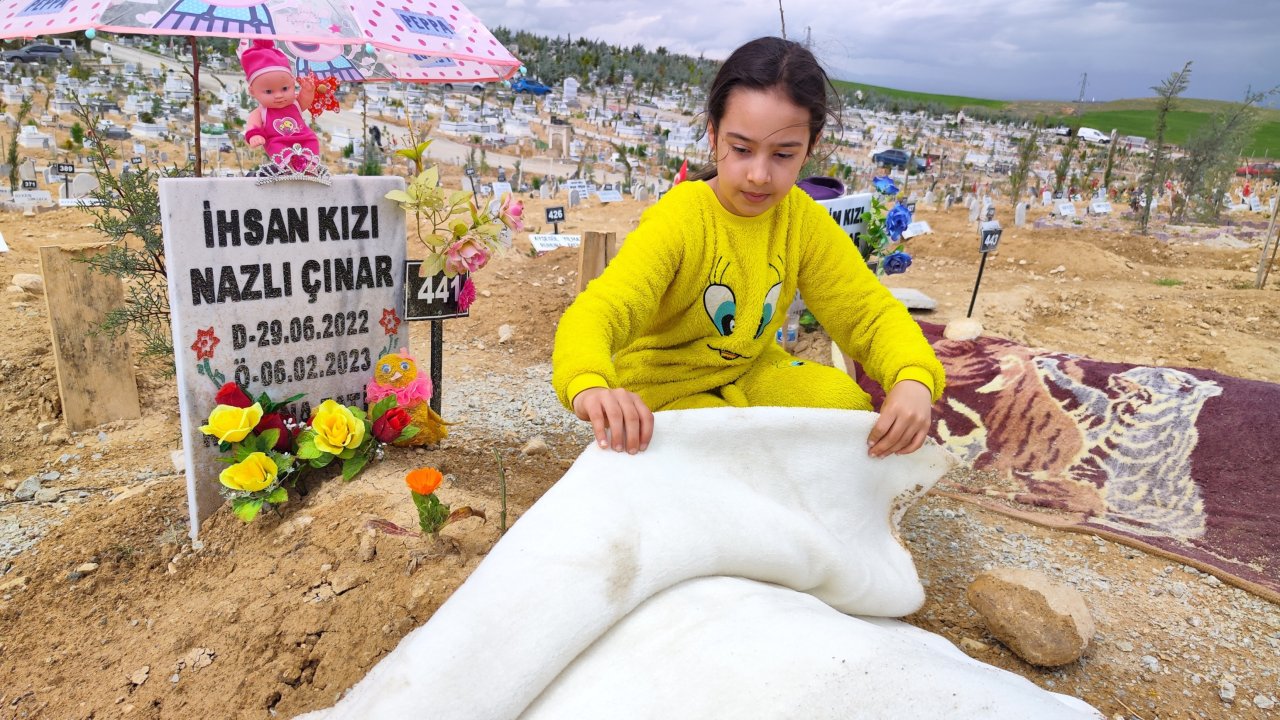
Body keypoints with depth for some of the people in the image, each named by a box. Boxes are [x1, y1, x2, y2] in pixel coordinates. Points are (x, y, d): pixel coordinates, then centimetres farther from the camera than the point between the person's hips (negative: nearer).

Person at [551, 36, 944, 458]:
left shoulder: (804, 220, -9)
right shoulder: (678, 220, -25)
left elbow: (870, 311, -8)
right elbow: (600, 308, -39)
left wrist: (913, 379, -31)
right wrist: (591, 386, -63)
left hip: (748, 370, 5)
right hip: (663, 384, -4)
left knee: (847, 402, -17)